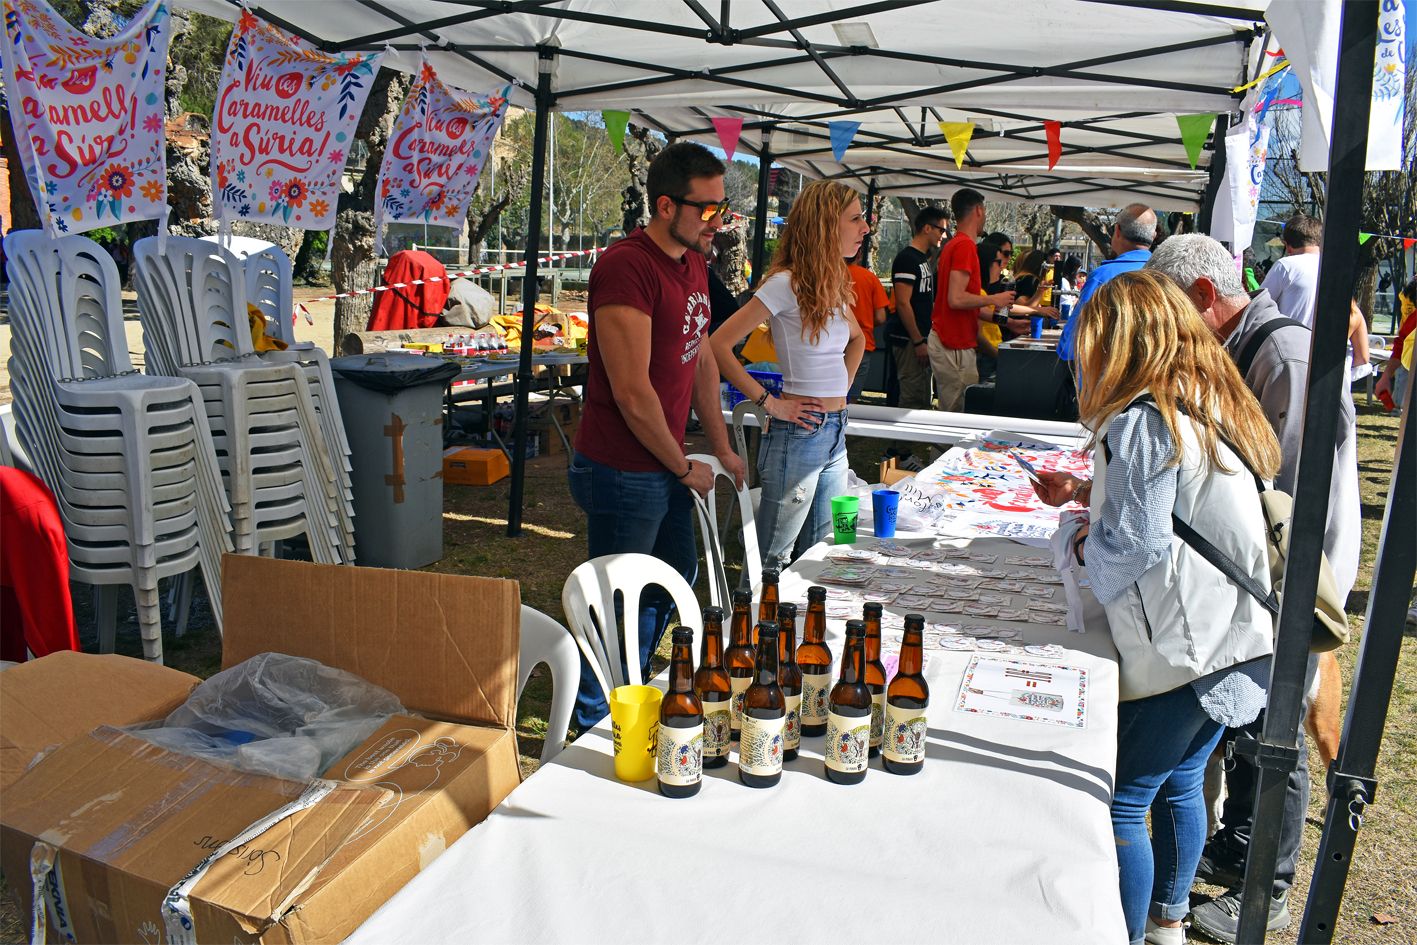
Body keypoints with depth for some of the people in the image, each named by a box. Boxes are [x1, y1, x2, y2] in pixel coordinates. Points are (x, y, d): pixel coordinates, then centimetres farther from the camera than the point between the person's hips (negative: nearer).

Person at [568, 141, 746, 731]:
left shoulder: (693, 263, 8)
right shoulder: (627, 267, -22)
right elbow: (633, 394, -24)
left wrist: (721, 448, 17)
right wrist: (687, 469, -12)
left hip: (666, 468, 10)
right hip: (623, 474, -10)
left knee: (676, 579, 23)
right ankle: (594, 727, 26)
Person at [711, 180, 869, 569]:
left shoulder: (835, 282, 9)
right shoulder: (786, 283, -15)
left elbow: (857, 338, 30)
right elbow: (719, 346, -21)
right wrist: (769, 402, -17)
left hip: (835, 434, 8)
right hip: (798, 435, -8)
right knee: (773, 563, 2)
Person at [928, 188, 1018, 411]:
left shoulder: (953, 244, 17)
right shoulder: (965, 245, -14)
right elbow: (957, 299, -23)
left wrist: (1007, 322, 21)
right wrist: (995, 299, -9)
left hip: (947, 341, 10)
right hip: (955, 347, -10)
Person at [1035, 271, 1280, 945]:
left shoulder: (1143, 421, -19)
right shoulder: (1209, 403, 11)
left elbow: (1136, 542, -21)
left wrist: (1084, 543, -1)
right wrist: (1085, 491, 17)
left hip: (1179, 650, -9)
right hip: (1238, 639, 9)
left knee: (1122, 804, 4)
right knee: (1181, 785, 23)